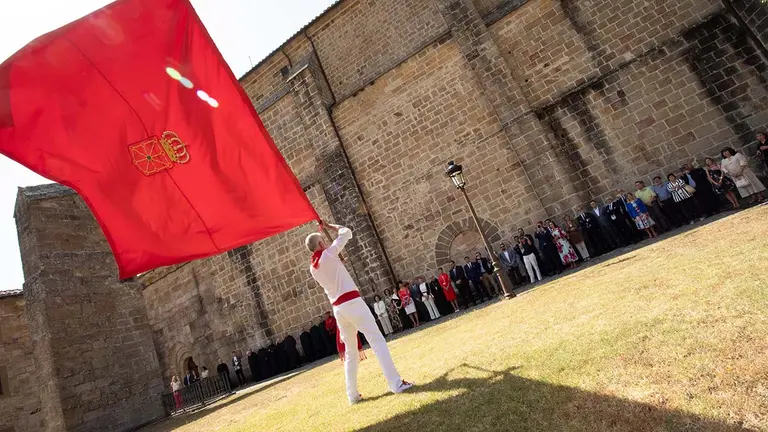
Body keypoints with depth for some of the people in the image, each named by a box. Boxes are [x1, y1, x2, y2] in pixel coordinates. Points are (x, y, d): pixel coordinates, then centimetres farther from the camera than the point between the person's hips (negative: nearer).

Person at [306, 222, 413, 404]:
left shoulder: (312, 268, 13)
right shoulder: (328, 253, -4)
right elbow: (346, 232, 7)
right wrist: (329, 226, 20)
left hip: (337, 309, 7)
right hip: (352, 302, -7)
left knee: (350, 353, 15)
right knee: (377, 341, -4)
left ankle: (352, 394, 15)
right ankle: (396, 383, -5)